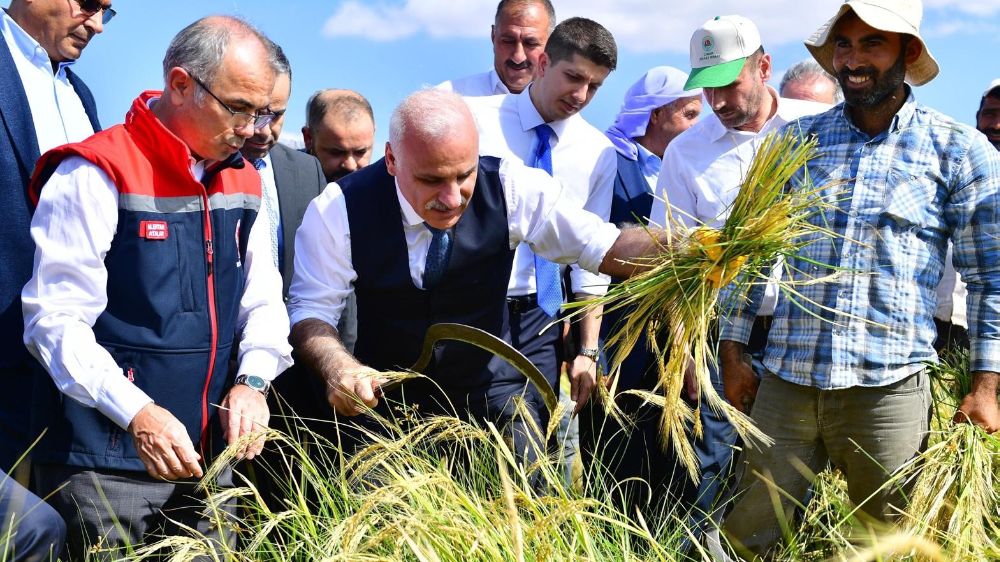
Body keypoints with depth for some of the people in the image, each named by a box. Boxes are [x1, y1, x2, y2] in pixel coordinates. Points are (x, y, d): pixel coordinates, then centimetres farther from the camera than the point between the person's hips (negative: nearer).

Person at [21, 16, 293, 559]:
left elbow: (263, 301, 13)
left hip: (209, 453, 6)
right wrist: (137, 414, -24)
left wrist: (251, 381, -6)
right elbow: (55, 318, -15)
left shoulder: (242, 182, 9)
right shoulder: (95, 174, -11)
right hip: (102, 461, -6)